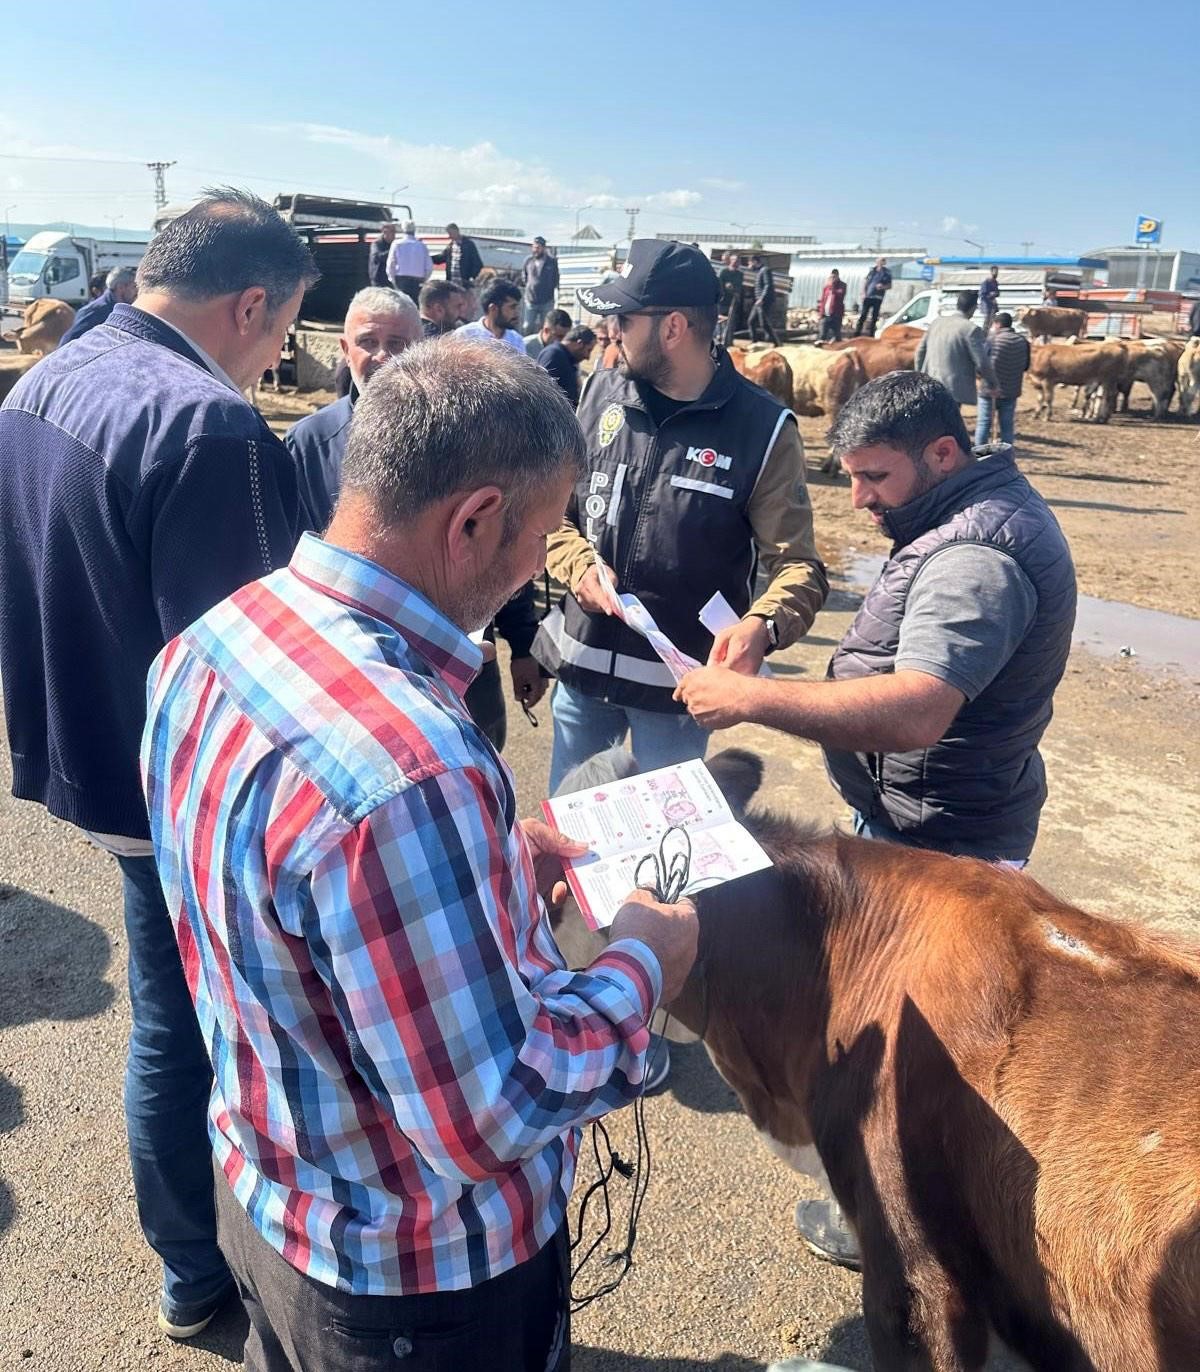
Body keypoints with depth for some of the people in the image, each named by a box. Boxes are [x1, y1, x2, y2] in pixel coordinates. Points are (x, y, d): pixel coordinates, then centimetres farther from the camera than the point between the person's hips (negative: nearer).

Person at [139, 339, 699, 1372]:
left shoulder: (214, 640, -10)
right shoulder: (404, 766, -40)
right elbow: (491, 1117, -30)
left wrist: (494, 860, 3)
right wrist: (639, 964, -15)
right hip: (419, 1278, -6)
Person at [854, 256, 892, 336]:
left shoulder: (887, 273, 2)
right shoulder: (872, 270, 8)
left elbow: (889, 286, 5)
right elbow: (865, 282, 11)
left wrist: (883, 286, -16)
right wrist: (864, 293, -1)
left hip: (877, 297, -1)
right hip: (868, 296, 1)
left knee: (874, 317, 1)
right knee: (863, 315, -2)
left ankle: (871, 335, 7)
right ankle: (857, 334, 1)